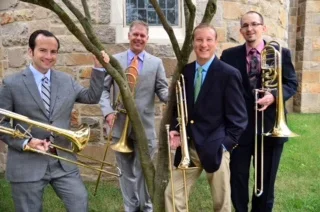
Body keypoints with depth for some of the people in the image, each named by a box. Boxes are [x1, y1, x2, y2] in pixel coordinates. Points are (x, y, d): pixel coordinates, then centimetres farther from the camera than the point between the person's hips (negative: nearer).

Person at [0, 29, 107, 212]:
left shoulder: (67, 80, 7)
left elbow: (92, 97, 10)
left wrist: (99, 68, 1)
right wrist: (25, 142, -17)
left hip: (63, 161, 3)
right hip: (27, 164, -3)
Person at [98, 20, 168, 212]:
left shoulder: (156, 63, 4)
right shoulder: (115, 60, 5)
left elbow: (162, 90, -1)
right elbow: (103, 88, 3)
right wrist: (108, 111, -13)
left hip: (145, 126, -1)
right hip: (120, 125, 1)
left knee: (143, 171, 7)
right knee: (127, 172, 15)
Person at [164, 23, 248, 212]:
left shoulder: (229, 74, -10)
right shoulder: (185, 72, 5)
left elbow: (238, 117, -9)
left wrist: (225, 144, -15)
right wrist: (175, 130, -2)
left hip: (215, 148, -4)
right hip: (188, 147, 4)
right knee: (172, 195, 7)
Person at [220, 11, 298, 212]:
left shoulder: (281, 53, 0)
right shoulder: (229, 55, 0)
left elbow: (292, 84, 2)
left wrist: (274, 95, -19)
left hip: (270, 125, 1)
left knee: (267, 180, 16)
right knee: (238, 178, 12)